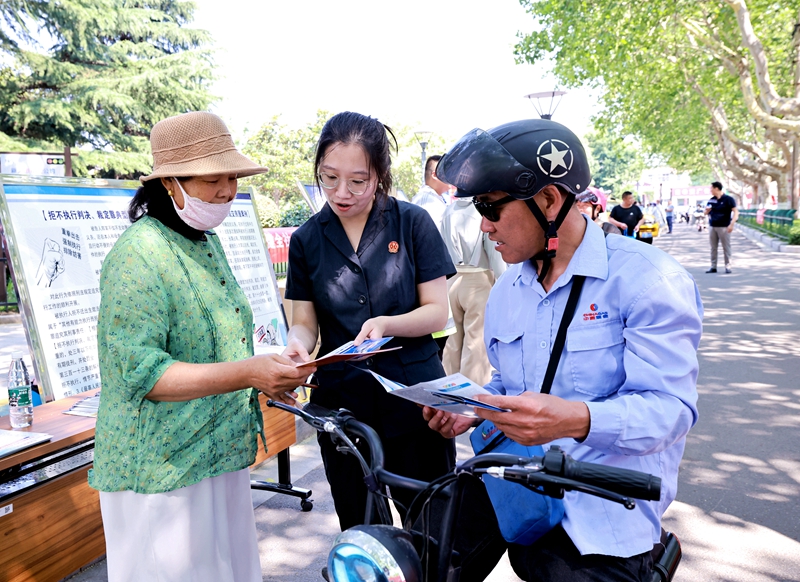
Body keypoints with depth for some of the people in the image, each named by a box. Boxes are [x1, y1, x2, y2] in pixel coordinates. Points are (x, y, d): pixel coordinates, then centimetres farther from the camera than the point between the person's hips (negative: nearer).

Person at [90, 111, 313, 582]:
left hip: (219, 455, 8)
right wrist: (246, 373, -30)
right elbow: (140, 374, -23)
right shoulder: (139, 256, -18)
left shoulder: (207, 243, 9)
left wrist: (265, 375, 3)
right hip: (162, 469, -8)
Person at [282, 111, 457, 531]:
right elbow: (305, 322, 5)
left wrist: (386, 325, -22)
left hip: (414, 401, -2)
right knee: (359, 532, 16)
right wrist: (298, 343, -18)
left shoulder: (412, 223, -4)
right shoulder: (306, 240, 3)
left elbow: (437, 311, -4)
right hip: (341, 405, 2)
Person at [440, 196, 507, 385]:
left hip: (451, 280, 5)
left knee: (453, 340, 13)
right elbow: (494, 251, -12)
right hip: (478, 280, -5)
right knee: (477, 341, 1)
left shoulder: (449, 211, 4)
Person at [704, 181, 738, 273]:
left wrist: (731, 224, -18)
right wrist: (706, 211, -6)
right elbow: (705, 213, 19)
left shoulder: (728, 199, -5)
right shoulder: (711, 200, 11)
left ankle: (728, 266, 5)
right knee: (713, 247, 7)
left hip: (723, 227, -5)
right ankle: (713, 267, 11)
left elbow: (735, 212, -8)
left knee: (726, 247, 0)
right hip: (712, 227, 5)